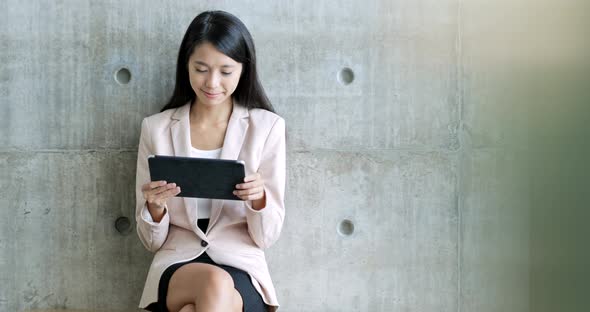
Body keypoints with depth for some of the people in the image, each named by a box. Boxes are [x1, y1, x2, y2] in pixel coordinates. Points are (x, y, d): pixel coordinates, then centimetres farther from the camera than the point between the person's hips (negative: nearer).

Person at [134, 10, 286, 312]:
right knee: (216, 286, -34)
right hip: (177, 264, 1)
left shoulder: (267, 127, 1)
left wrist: (259, 199, -18)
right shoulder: (156, 128, 4)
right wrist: (155, 207, -16)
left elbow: (266, 237, 2)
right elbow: (152, 240, 6)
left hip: (240, 267, 0)